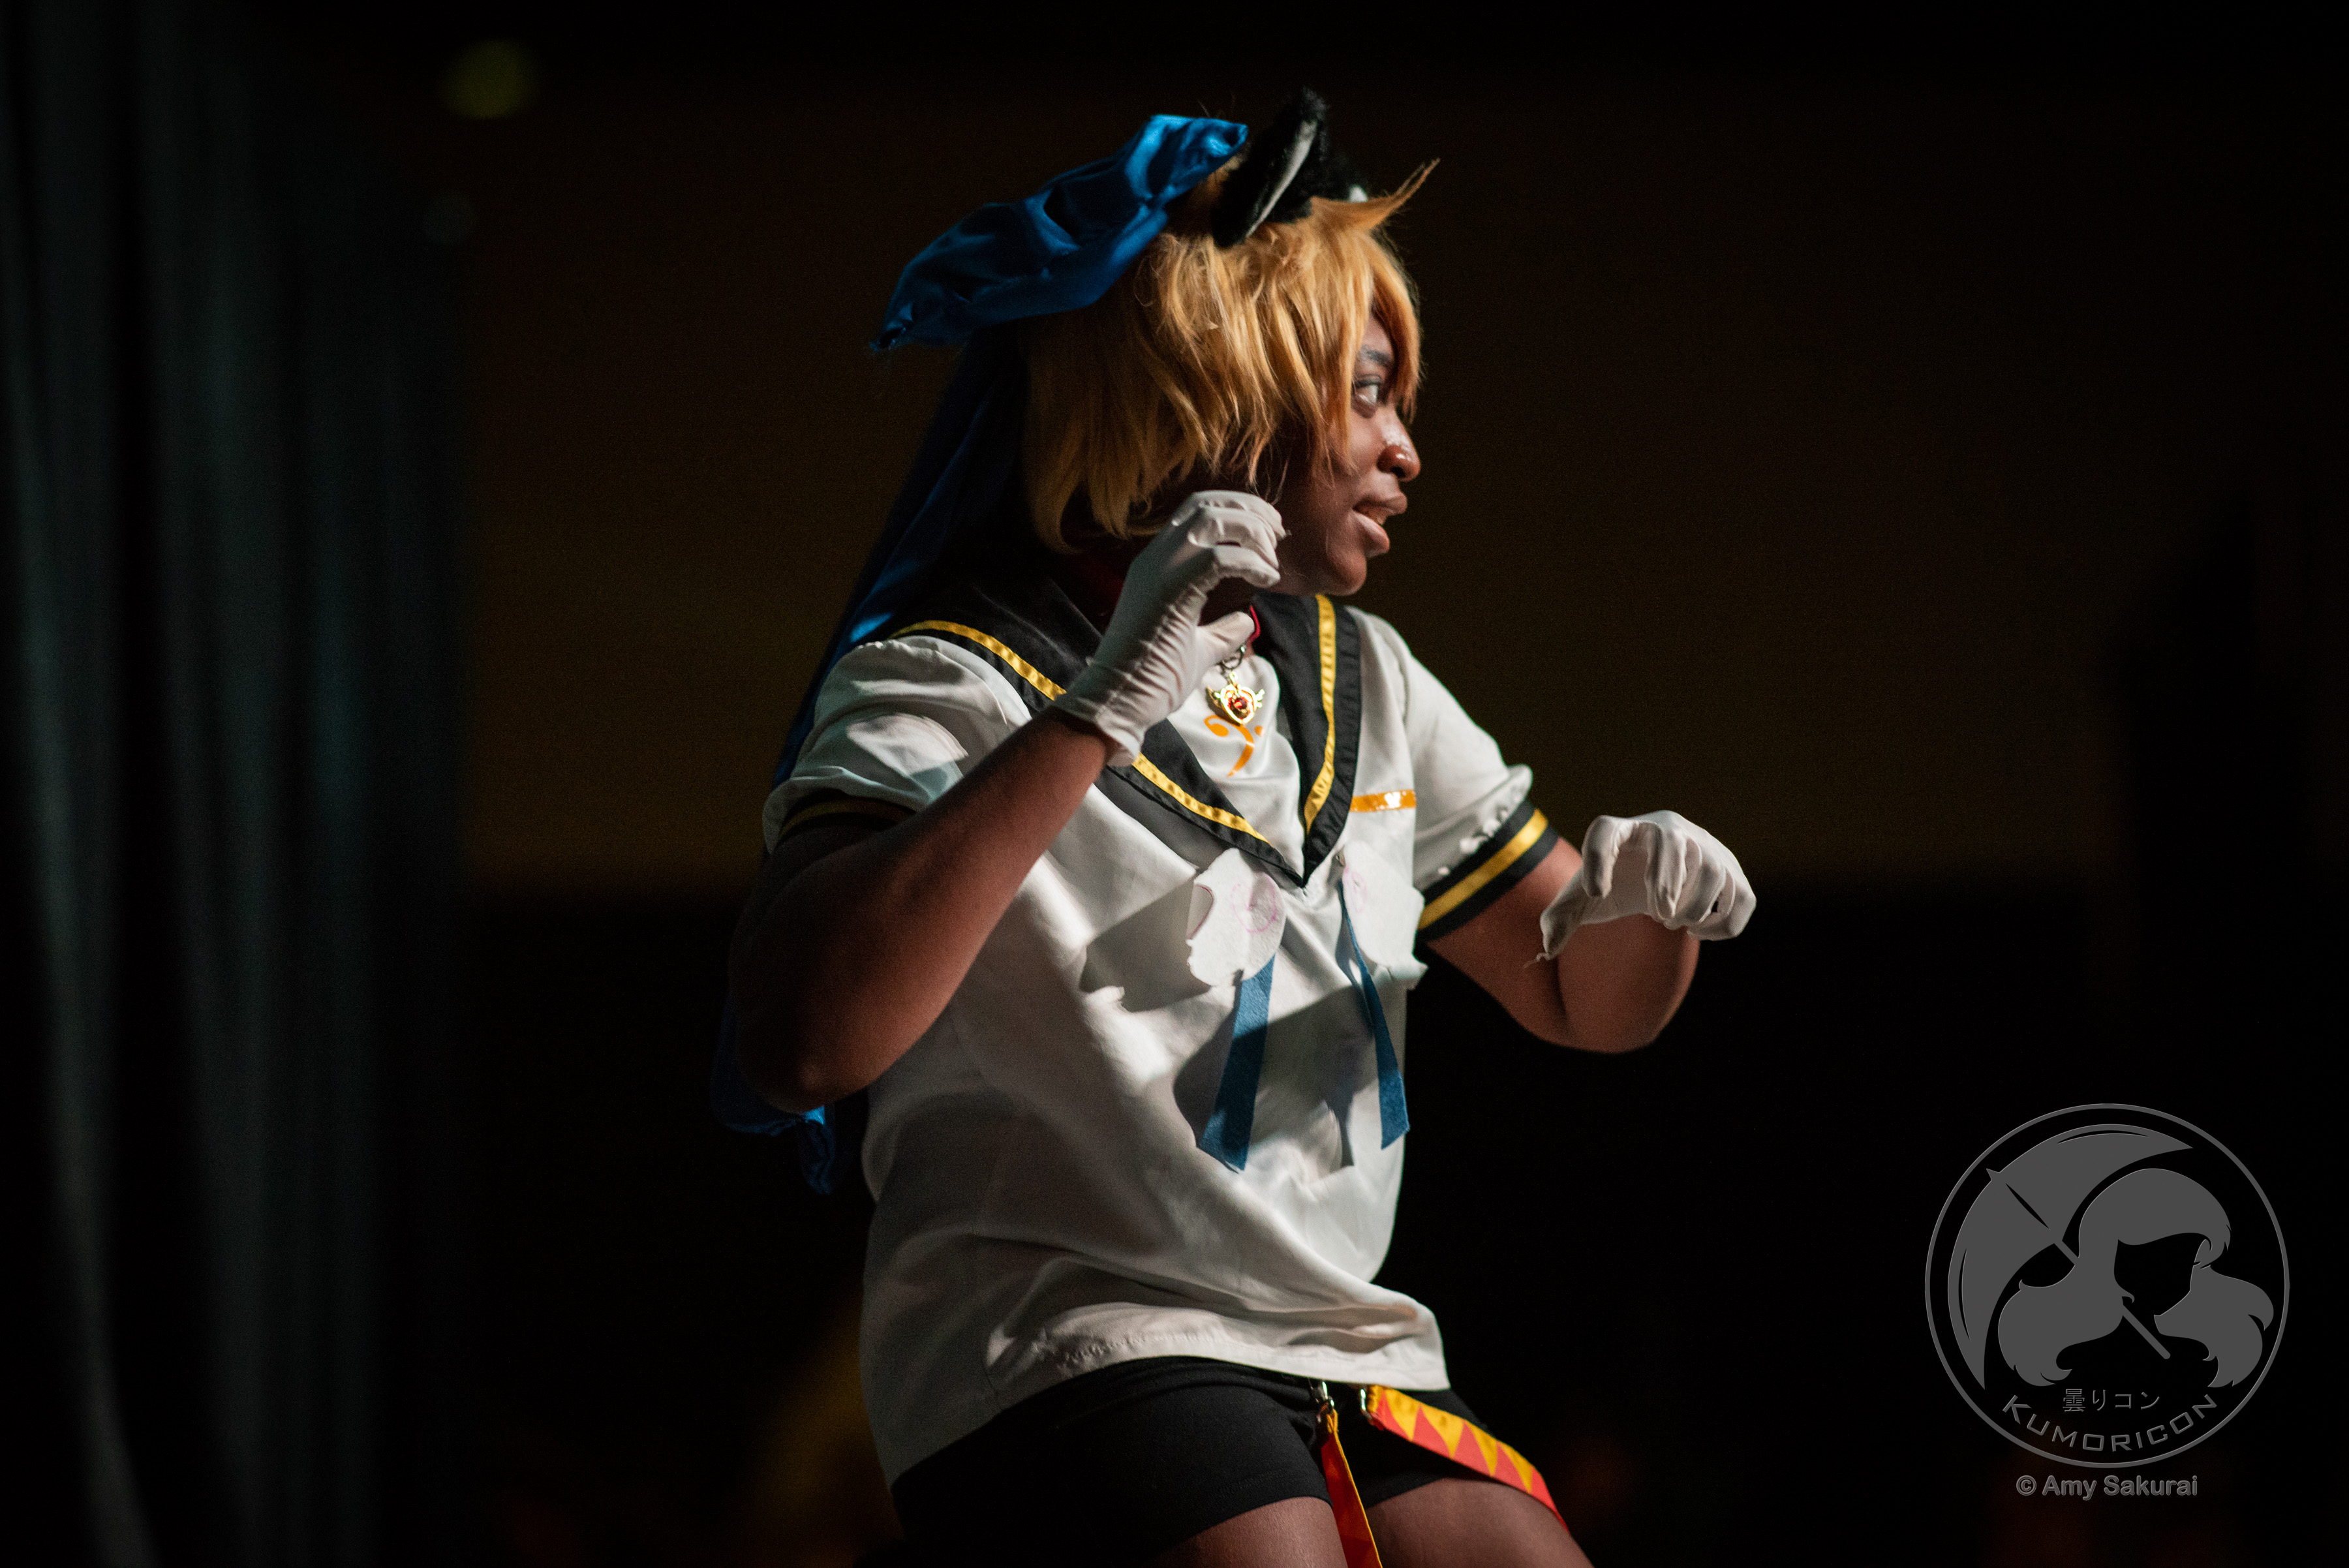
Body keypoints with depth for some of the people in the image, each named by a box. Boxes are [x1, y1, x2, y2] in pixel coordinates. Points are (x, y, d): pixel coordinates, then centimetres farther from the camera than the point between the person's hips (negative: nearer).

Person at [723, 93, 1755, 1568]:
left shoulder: (1361, 683, 16)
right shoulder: (946, 685, -8)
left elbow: (1581, 998, 23)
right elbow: (800, 1044, -26)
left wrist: (1636, 903, -2)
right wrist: (1099, 716, -28)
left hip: (1355, 1376, 7)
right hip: (1070, 1354, -7)